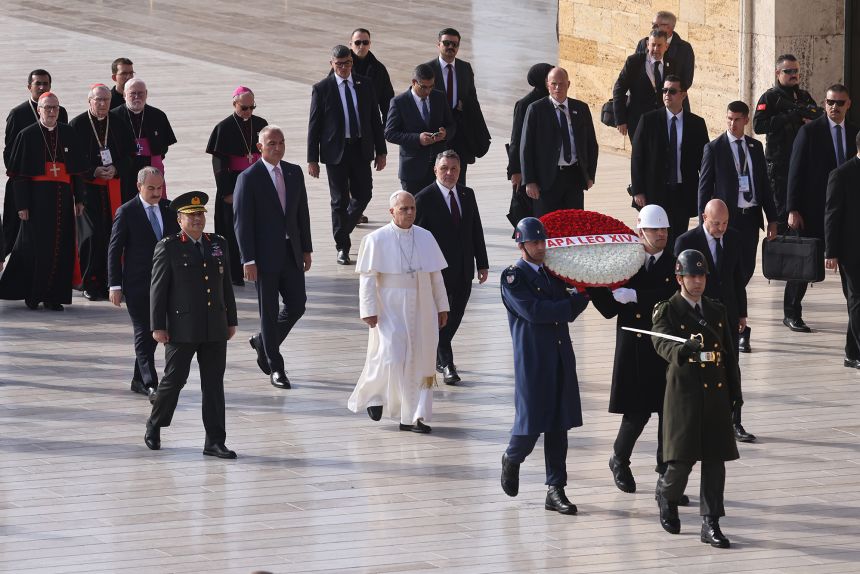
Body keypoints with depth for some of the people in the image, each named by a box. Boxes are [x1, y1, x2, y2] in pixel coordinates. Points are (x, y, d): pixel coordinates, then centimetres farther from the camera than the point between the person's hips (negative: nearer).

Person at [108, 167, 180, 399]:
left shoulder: (170, 209, 8)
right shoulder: (126, 212, -6)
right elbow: (114, 250, -5)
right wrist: (115, 285, -10)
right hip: (138, 284, -5)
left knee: (154, 333, 10)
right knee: (144, 333, -6)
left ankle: (139, 380, 22)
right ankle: (150, 384, -9)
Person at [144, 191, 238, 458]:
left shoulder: (218, 244, 11)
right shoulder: (168, 248, -4)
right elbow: (158, 289, -5)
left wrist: (231, 321, 13)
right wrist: (158, 326, -9)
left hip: (215, 329, 4)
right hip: (182, 329, -4)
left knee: (214, 384, 3)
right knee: (173, 380, 2)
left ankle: (215, 441, 6)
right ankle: (154, 427, 25)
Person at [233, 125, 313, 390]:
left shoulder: (294, 173, 7)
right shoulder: (248, 178, -10)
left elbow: (302, 213, 13)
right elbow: (241, 221, -11)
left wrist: (306, 249, 11)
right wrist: (248, 260, -15)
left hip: (291, 253, 5)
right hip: (265, 256, -5)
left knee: (297, 305, 5)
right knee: (269, 310, 2)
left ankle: (263, 342, 30)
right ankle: (275, 368, 12)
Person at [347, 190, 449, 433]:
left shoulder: (426, 238, 6)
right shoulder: (376, 240, -6)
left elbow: (436, 276, 11)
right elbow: (367, 279, -6)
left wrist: (442, 307, 10)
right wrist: (369, 311, -12)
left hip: (421, 310, 4)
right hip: (390, 310, -4)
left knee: (419, 362, 2)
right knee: (390, 358, -12)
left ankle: (413, 417, 8)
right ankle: (372, 393, 18)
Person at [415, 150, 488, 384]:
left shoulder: (468, 195, 8)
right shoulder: (424, 198, -10)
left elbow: (476, 231, 12)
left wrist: (482, 263, 10)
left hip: (463, 271, 6)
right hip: (438, 271, -6)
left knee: (455, 316, 13)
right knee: (441, 316, -2)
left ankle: (438, 355, 31)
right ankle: (446, 365, 3)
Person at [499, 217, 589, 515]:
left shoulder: (553, 272, 14)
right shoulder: (513, 277, -6)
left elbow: (566, 313, 9)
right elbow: (533, 311, -18)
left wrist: (582, 294, -9)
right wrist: (575, 301, -11)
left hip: (560, 361, 6)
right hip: (532, 363, -6)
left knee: (558, 425, 5)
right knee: (531, 422, -4)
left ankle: (556, 490, 8)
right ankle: (512, 460, 29)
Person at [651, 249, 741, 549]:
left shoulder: (717, 310, 14)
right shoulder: (667, 310, -2)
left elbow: (729, 353, 18)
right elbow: (661, 342, -21)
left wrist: (735, 391, 13)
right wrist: (682, 351, -42)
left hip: (716, 393, 5)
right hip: (684, 392, -5)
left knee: (714, 459, 1)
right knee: (683, 458, -6)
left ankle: (711, 524, 4)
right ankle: (667, 496, 25)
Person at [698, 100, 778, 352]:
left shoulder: (755, 147, 11)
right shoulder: (714, 148, -3)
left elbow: (764, 183, 14)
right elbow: (705, 187, -2)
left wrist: (772, 217, 9)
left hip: (751, 217, 5)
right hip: (727, 218, -4)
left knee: (746, 270, 6)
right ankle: (740, 331, -2)